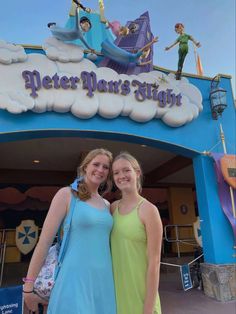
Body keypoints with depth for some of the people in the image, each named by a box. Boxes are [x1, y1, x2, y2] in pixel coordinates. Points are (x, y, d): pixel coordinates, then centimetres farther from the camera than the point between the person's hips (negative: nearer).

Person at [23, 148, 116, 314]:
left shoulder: (107, 205, 9)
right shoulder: (67, 194, -8)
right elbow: (44, 241, -9)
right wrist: (28, 286, -8)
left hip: (104, 280, 6)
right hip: (75, 279, -5)